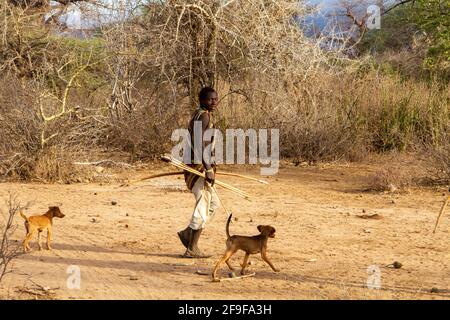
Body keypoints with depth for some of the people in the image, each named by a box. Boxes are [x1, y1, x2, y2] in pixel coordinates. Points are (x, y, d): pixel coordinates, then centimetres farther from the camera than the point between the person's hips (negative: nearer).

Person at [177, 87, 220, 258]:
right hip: (200, 166, -10)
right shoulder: (204, 116, -15)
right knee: (203, 206, -5)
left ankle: (188, 233, 19)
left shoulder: (198, 115, 16)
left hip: (197, 166, 10)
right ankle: (192, 249, -1)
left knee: (213, 203, 19)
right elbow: (200, 144, -23)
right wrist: (209, 169, -24)